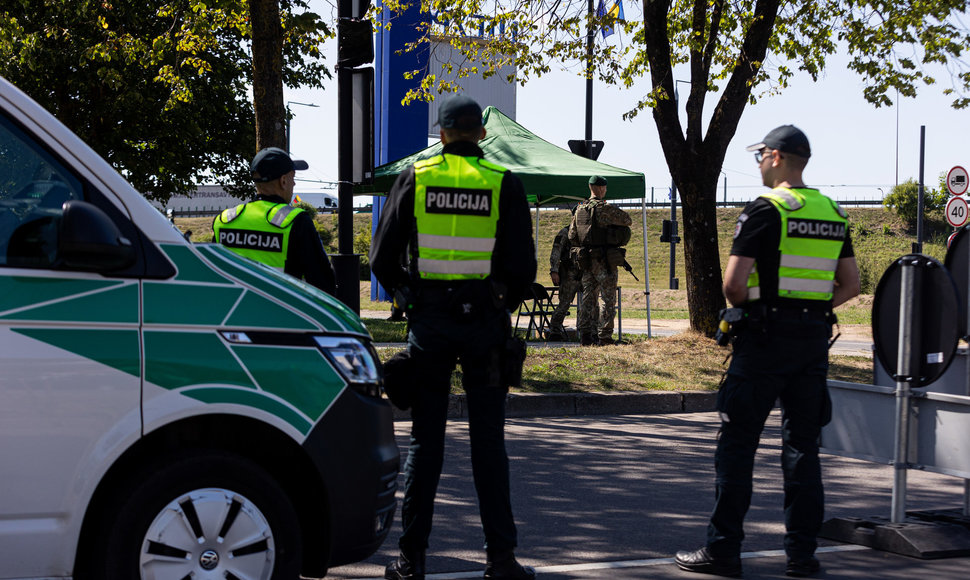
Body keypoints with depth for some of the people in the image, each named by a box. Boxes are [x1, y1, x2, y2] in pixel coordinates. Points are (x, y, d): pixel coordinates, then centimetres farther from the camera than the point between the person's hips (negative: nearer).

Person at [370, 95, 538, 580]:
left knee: (425, 440, 7)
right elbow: (522, 267, 0)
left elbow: (382, 258, 2)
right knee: (488, 442, 6)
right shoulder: (504, 184, 0)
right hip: (484, 321, 0)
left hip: (429, 321, 0)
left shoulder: (414, 178, 1)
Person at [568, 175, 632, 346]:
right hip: (604, 261, -7)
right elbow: (627, 221, -3)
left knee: (588, 297, 12)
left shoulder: (579, 209, 9)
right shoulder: (605, 208, -14)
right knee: (608, 300, -1)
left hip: (585, 260, 7)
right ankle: (604, 337, -4)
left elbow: (572, 236, 14)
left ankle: (585, 335, 11)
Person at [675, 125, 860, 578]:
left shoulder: (765, 210, -10)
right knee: (802, 444, 10)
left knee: (738, 442, 0)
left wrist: (746, 304, 5)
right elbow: (851, 285, 13)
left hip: (765, 337, -6)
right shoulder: (834, 213, 11)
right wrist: (811, 307, 13)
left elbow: (733, 283, -15)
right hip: (815, 338, 6)